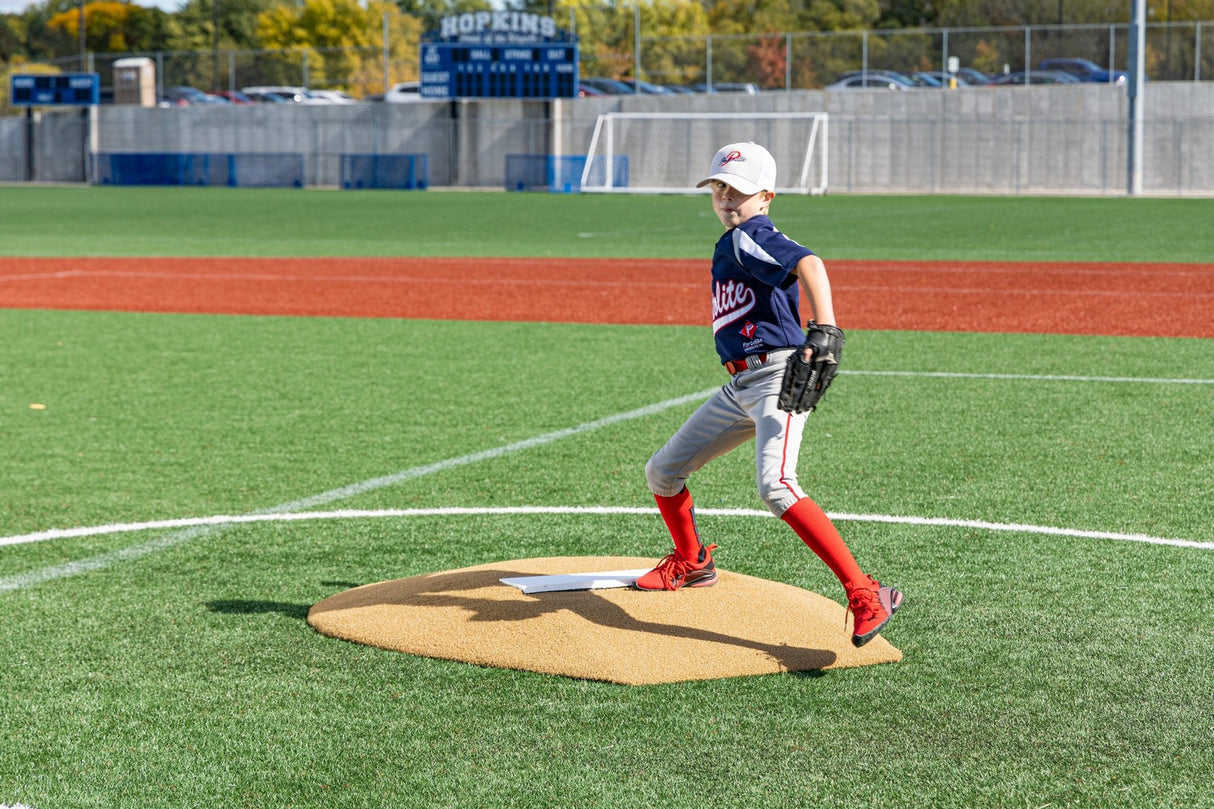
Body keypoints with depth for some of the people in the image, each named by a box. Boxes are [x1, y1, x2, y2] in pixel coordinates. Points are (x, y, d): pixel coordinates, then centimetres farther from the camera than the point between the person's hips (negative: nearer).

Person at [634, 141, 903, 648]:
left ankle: (865, 595, -32)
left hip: (777, 377, -10)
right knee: (662, 472, 17)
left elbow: (809, 265, -29)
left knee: (775, 487, -30)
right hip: (740, 387, 10)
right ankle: (692, 563, 42)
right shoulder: (731, 245, 18)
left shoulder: (749, 239, -11)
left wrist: (824, 331, -42)